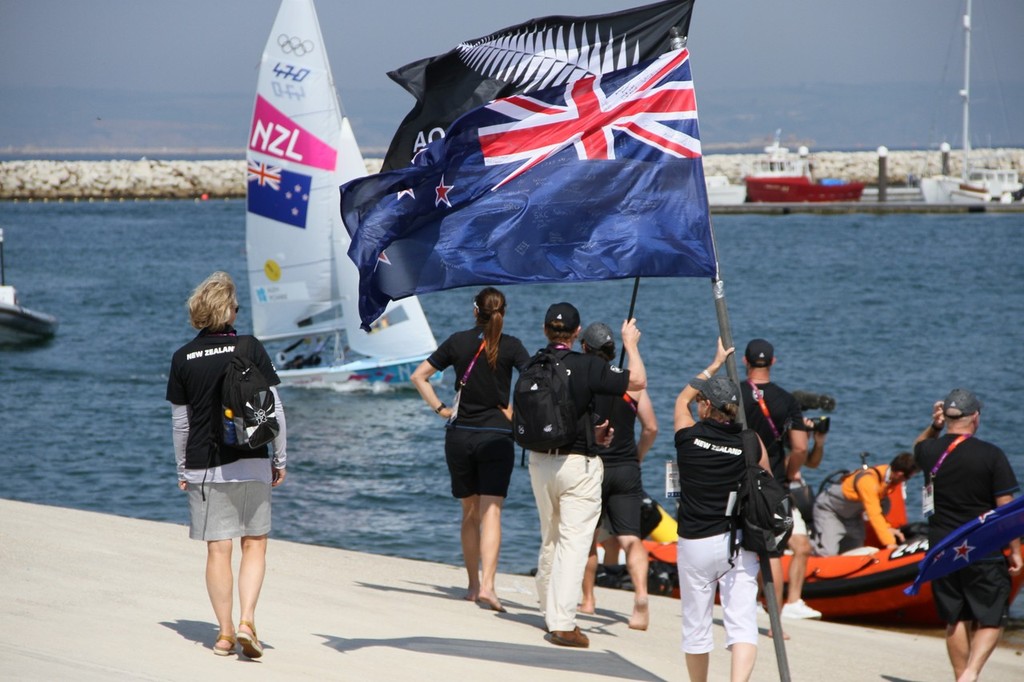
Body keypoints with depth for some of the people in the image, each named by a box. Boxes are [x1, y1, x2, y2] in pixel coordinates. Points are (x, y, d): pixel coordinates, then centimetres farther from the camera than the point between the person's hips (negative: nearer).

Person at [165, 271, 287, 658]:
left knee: (218, 549, 6)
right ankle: (247, 622, -6)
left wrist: (182, 470, 14)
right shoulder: (251, 349, -4)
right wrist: (280, 458, 6)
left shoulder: (183, 358, 0)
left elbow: (179, 421, 5)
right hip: (251, 463, -1)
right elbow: (273, 409, -4)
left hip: (204, 467, 1)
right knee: (254, 544, 9)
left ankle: (225, 633, 9)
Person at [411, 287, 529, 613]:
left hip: (459, 435, 2)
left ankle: (473, 584, 19)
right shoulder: (511, 346, -4)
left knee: (470, 512, 15)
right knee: (491, 512, -6)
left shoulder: (458, 342, 3)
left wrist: (440, 409, 8)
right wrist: (515, 412, -2)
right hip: (496, 436, -2)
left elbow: (419, 376, 7)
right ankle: (487, 585, -20)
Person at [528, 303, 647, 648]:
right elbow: (637, 381, -11)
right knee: (574, 542, -6)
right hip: (578, 464, -6)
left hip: (540, 461, 6)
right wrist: (631, 344, 6)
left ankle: (549, 611, 32)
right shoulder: (586, 366, -15)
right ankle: (563, 623, -12)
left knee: (550, 539, 20)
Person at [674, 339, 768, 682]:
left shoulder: (688, 437, -4)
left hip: (695, 543, -1)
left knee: (696, 626, 13)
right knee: (742, 623, -6)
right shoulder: (751, 443, -2)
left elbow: (683, 398, 16)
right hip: (740, 544, 1)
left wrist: (716, 363, 27)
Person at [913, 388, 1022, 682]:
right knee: (991, 621, 4)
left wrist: (934, 426, 11)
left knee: (956, 621, 13)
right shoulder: (991, 455, -11)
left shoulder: (930, 451, 0)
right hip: (984, 555, -4)